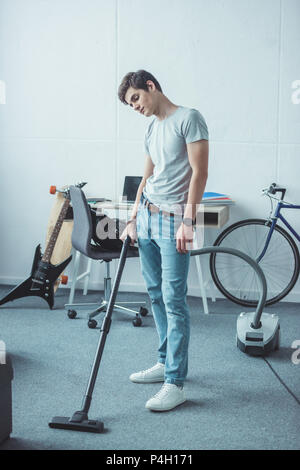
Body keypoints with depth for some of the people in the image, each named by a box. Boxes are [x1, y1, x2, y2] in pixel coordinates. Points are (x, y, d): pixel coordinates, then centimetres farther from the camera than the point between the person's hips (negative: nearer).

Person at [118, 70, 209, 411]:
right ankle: (165, 362, 24)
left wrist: (187, 221, -19)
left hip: (173, 220, -8)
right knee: (156, 294, 12)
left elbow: (199, 172, -13)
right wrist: (133, 219, 15)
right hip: (146, 218, 9)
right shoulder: (151, 129, 18)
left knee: (173, 299, -9)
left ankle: (175, 383, -7)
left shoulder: (188, 118, -7)